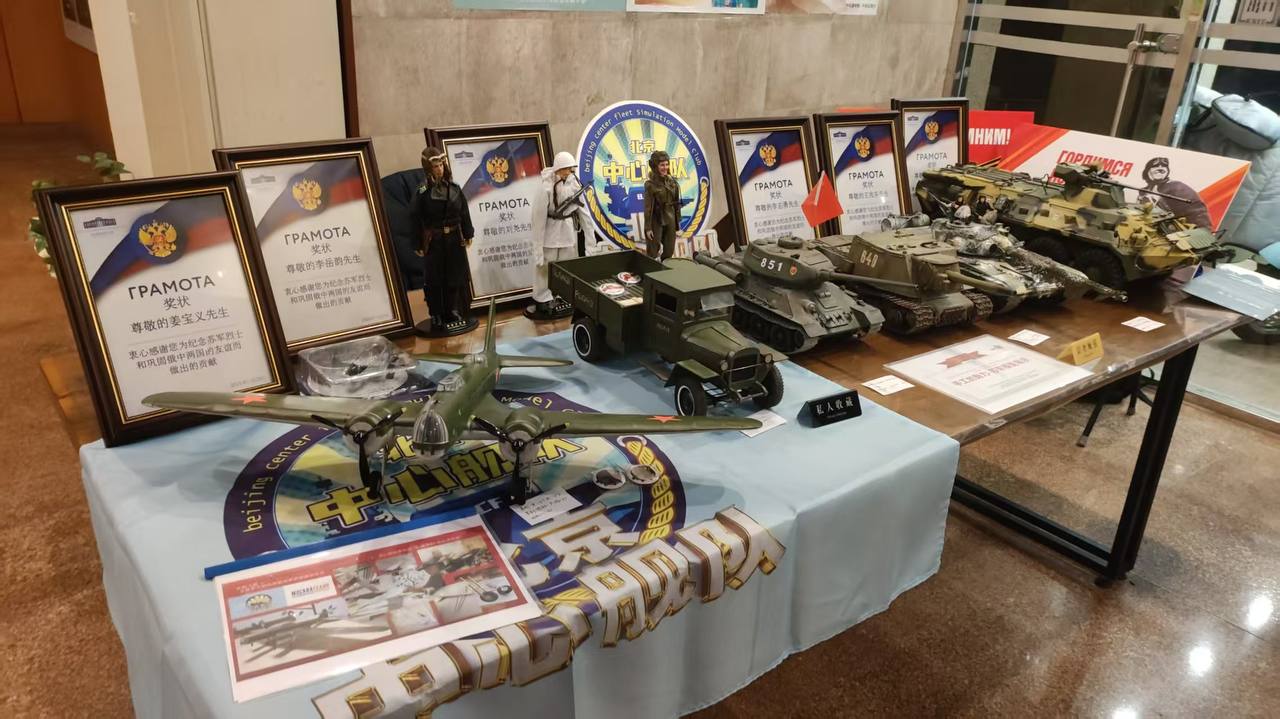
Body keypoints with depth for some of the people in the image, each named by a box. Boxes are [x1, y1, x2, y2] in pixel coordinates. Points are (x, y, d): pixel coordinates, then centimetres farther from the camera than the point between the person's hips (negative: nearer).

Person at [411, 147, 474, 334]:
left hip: (454, 239, 3)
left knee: (455, 276, 12)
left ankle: (453, 311, 27)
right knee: (435, 279, 4)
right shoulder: (423, 192, -10)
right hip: (433, 241, -3)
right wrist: (419, 244, -9)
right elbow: (417, 220, -8)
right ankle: (436, 316, 14)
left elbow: (464, 213, 5)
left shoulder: (454, 188, -1)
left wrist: (468, 235, 5)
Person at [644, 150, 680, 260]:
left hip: (670, 220, 5)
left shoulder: (672, 182, 5)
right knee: (652, 254, 0)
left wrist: (678, 222, 9)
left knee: (669, 253, 10)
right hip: (656, 221, -5)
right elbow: (648, 207, -11)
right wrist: (648, 227, -13)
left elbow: (677, 204, 10)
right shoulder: (650, 184, -9)